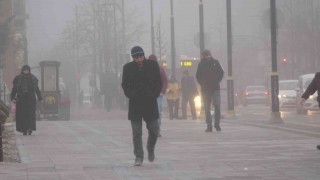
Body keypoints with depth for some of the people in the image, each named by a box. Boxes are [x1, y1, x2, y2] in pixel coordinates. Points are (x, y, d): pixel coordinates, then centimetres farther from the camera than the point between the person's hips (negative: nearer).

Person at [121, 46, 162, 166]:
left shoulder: (153, 65, 0)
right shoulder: (128, 68, 0)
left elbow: (159, 82, 8)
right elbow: (125, 84, 9)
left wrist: (155, 95, 0)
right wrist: (130, 95, -2)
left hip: (150, 102, 1)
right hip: (135, 103, -1)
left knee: (154, 129, 4)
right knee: (136, 132, -2)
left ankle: (151, 148, 32)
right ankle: (139, 157, 3)